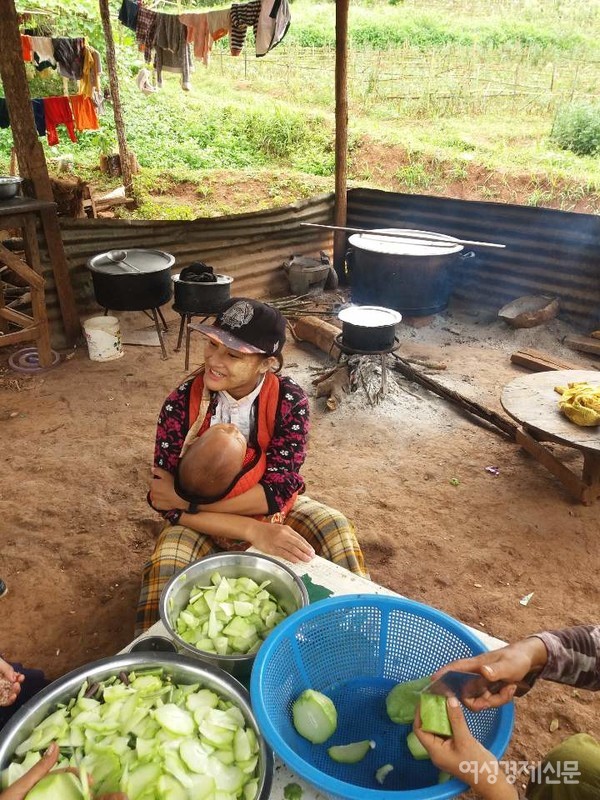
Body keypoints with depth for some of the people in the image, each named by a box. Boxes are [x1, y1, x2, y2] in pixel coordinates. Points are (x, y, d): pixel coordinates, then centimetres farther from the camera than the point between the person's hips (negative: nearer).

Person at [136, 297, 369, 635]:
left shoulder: (290, 401, -22)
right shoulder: (181, 404, -22)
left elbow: (278, 492, -23)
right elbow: (169, 504, -22)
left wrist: (186, 500, -25)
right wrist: (255, 531, -32)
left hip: (274, 511, 1)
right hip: (203, 524, 0)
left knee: (335, 528, -23)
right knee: (165, 566, -29)